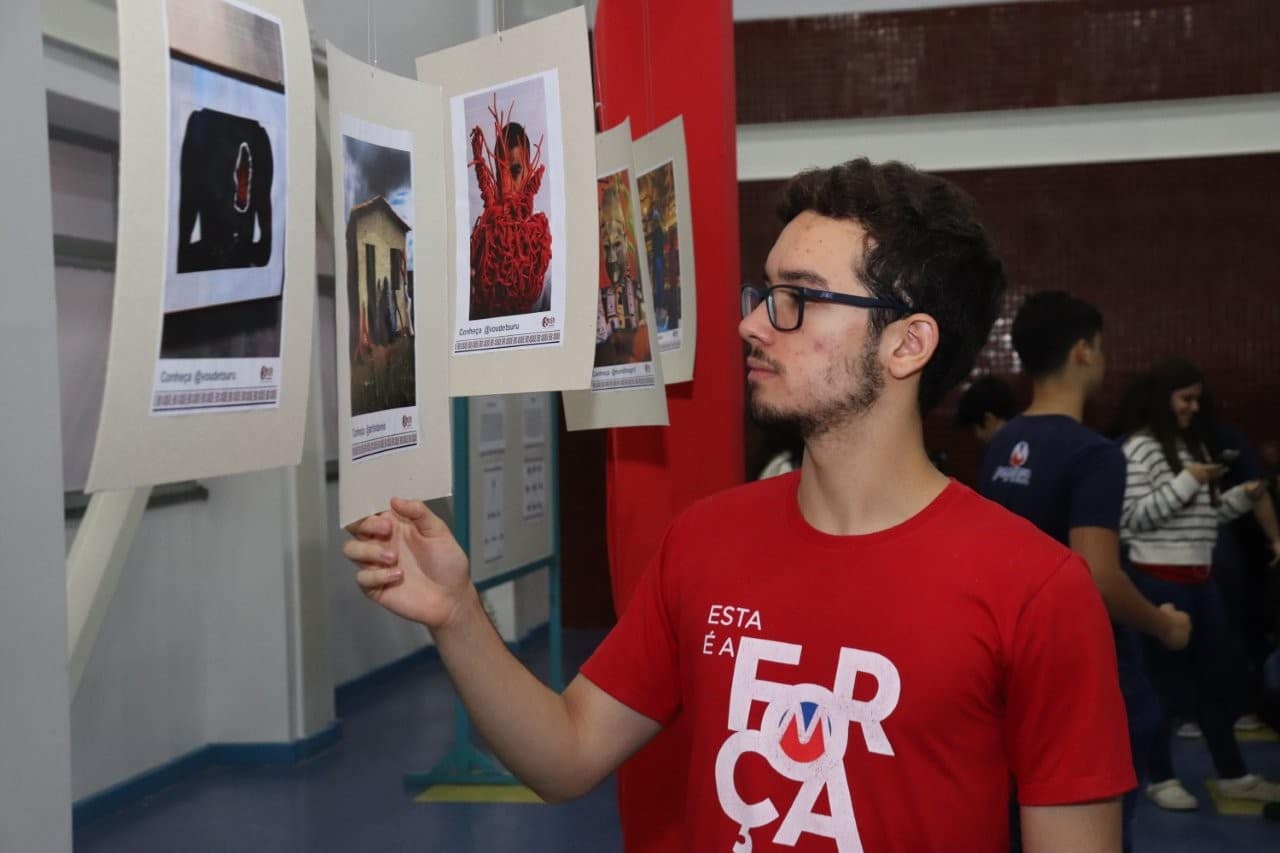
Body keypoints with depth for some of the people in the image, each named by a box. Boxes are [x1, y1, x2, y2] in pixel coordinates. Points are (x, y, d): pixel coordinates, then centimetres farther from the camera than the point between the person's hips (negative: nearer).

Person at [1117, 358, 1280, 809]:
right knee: (1165, 676, 1)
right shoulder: (1140, 449, -10)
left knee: (1217, 674, 13)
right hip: (1160, 580, -8)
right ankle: (1160, 777, 14)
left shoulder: (1193, 446, 14)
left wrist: (1243, 496, 3)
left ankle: (1233, 774, 24)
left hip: (1199, 578, 8)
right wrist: (1187, 482, -19)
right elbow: (1134, 517, -17)